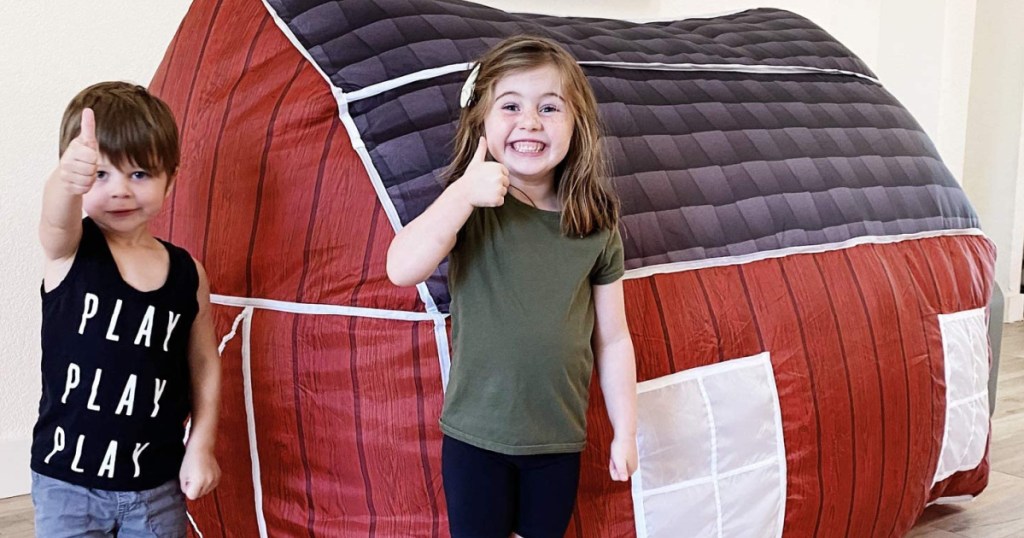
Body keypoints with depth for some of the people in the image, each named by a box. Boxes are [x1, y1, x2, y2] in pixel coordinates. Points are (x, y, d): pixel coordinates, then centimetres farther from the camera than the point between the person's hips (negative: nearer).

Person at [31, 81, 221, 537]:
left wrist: (200, 446, -1)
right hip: (67, 482, -2)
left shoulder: (188, 274, -3)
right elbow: (56, 219, -34)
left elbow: (204, 364, 5)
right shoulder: (68, 252, -10)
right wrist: (67, 181, -56)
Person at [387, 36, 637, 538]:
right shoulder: (467, 207, -8)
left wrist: (625, 431, 6)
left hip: (559, 441, 2)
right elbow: (402, 269, -25)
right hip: (475, 435, -1)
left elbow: (612, 338, 4)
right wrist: (462, 194, -31)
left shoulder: (595, 227, -3)